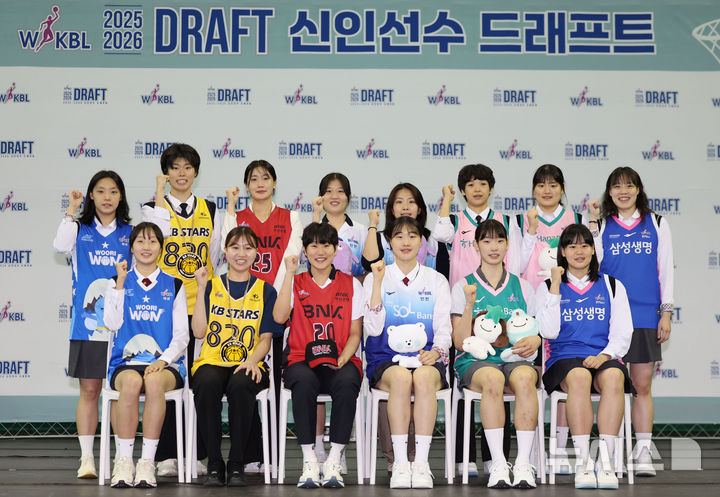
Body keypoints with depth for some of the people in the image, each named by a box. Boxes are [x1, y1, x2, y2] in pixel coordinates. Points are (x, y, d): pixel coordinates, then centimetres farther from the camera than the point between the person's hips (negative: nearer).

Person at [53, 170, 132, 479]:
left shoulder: (130, 233, 12)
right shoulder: (80, 229, 10)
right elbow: (61, 245, -10)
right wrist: (71, 211, -7)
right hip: (87, 323, -1)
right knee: (89, 390, 0)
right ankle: (86, 458, 5)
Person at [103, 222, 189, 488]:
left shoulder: (174, 285, 13)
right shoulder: (118, 283, 15)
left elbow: (182, 334, 7)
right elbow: (113, 323, -2)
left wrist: (163, 361, -11)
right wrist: (121, 282, -4)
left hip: (165, 362, 0)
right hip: (126, 361, 0)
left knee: (154, 381, -36)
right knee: (132, 382, -36)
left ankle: (147, 462, -32)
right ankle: (123, 461, -29)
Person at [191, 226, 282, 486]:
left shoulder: (266, 291, 12)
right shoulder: (211, 286, 13)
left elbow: (265, 339, 6)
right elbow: (199, 332, 2)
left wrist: (252, 360, -15)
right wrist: (201, 289, 0)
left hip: (248, 364, 0)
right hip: (212, 363, 1)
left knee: (240, 384, -36)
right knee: (207, 385, -35)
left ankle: (237, 464, -22)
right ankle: (214, 464, -22)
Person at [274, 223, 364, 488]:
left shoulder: (351, 285, 14)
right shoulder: (295, 283, 13)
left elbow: (355, 333, 11)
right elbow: (279, 317, -6)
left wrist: (343, 359, -8)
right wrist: (289, 273, -6)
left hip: (340, 362, 0)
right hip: (302, 360, 0)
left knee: (347, 383, -36)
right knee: (304, 382, -37)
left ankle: (333, 461, -27)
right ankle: (309, 460, -27)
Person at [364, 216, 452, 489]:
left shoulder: (436, 280, 13)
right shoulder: (375, 278, 9)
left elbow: (443, 329, 9)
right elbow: (373, 328, -2)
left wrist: (436, 352, -13)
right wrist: (377, 282, -8)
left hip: (426, 358, 1)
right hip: (386, 360, -1)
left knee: (423, 378, -36)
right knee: (401, 378, -36)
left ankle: (421, 462, -35)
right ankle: (400, 463, -34)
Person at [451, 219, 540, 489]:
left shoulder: (522, 287, 19)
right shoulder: (464, 286, 11)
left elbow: (537, 332, 18)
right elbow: (460, 342, 3)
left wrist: (533, 341, -7)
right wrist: (470, 304, -11)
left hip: (515, 358, 2)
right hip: (475, 360, -1)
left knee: (524, 378, -36)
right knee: (493, 378, -38)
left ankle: (523, 463, -37)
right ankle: (498, 463, -37)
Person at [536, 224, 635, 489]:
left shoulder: (611, 285, 18)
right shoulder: (548, 287, 14)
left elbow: (623, 332, 10)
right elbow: (549, 331, 0)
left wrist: (605, 355, -10)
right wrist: (555, 287, -2)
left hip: (604, 357, 1)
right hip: (564, 357, -1)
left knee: (614, 377, -36)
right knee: (579, 378, -38)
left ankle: (606, 461, -36)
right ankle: (583, 462, -37)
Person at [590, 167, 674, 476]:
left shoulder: (656, 224, 11)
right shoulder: (602, 226, 9)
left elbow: (666, 269, 9)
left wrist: (666, 312, 4)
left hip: (646, 317, 1)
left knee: (643, 385, 3)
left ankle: (643, 452, 7)